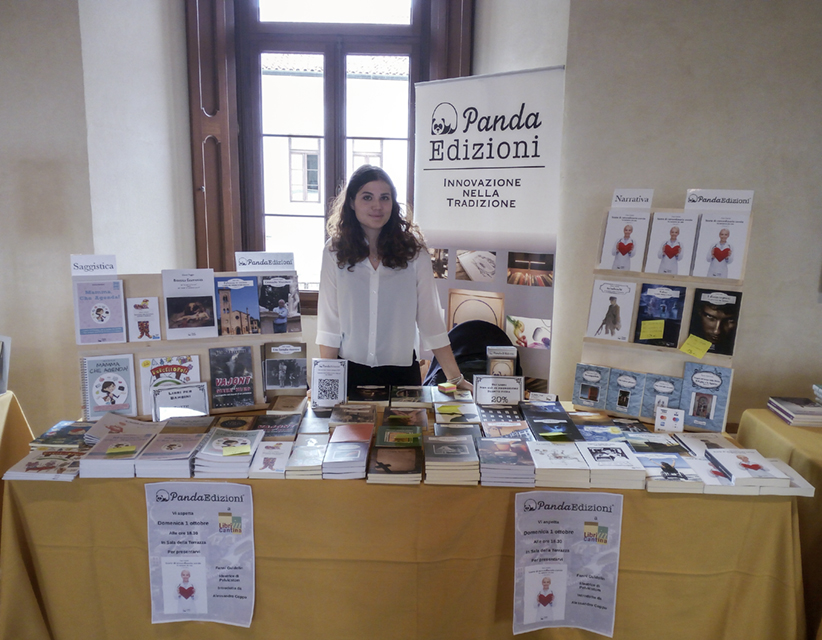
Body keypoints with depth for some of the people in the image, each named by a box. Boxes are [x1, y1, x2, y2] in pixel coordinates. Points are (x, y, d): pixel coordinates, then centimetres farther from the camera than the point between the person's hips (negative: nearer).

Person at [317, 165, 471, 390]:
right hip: (350, 371, 0)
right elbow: (329, 322, -4)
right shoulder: (334, 252, -3)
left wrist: (456, 379, -6)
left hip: (402, 372, 0)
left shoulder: (414, 253, -3)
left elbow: (430, 320, -4)